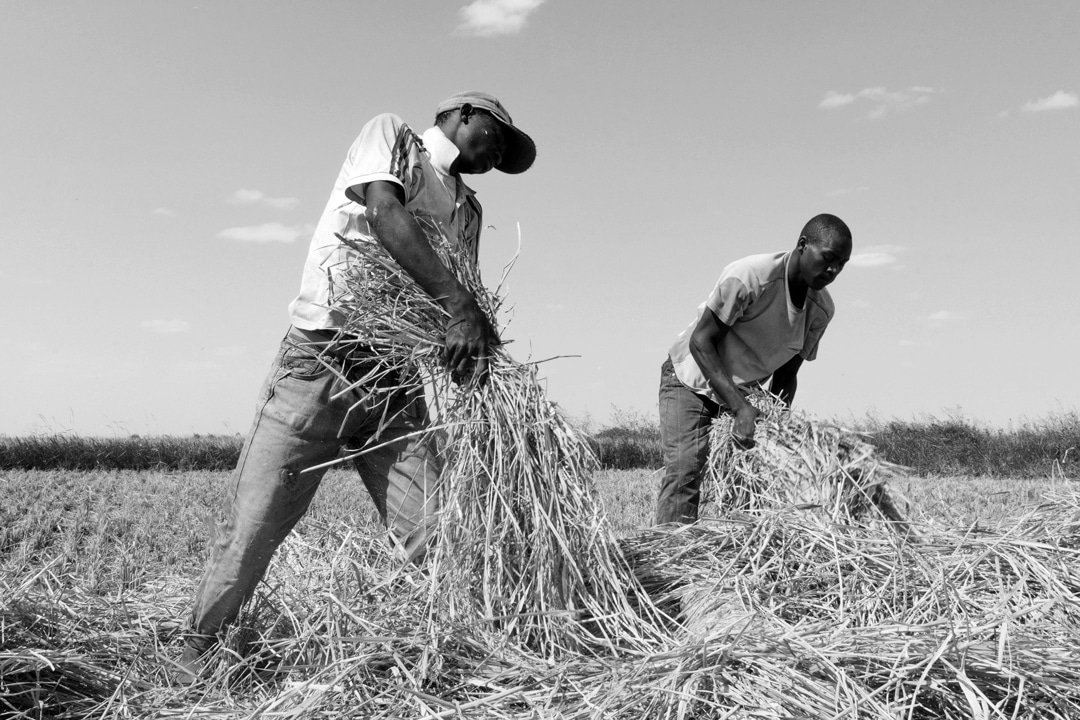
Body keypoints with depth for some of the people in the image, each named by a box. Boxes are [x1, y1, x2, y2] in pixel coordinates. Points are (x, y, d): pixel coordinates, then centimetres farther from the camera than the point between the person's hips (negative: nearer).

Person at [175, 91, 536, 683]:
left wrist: (480, 337, -9)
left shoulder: (468, 211, 23)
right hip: (321, 360, -5)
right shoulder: (391, 135, 6)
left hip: (399, 382, 6)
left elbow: (465, 291, 14)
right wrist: (459, 304, -22)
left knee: (434, 534, -6)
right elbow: (384, 212, -13)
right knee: (255, 519, -4)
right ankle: (201, 647, 15)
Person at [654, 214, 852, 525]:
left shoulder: (822, 310, -7)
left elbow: (787, 375, 3)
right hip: (691, 380, -6)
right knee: (685, 471, -20)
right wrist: (740, 407, -32)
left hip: (743, 392, 6)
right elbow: (700, 341, -25)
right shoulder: (750, 277, -27)